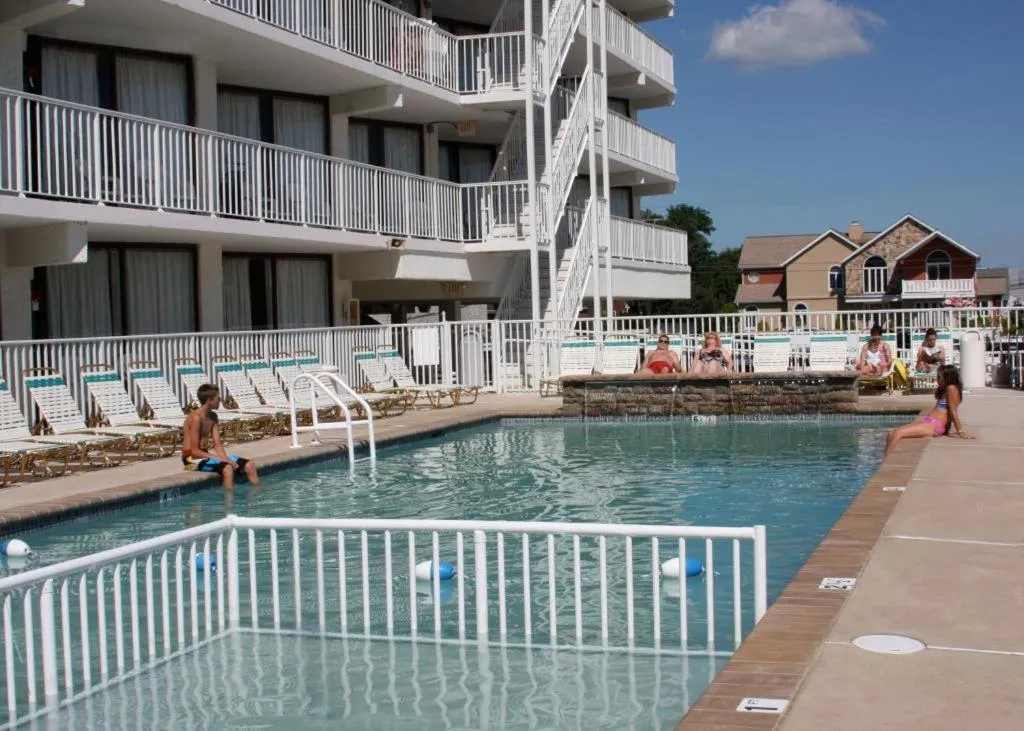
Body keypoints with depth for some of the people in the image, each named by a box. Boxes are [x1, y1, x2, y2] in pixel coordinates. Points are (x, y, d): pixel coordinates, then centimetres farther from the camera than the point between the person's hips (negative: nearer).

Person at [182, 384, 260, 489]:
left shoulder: (213, 416, 9)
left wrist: (226, 459, -14)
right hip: (193, 458, -9)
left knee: (250, 465, -1)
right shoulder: (196, 418, -19)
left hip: (204, 455, 9)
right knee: (227, 468, -35)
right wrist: (221, 459, -23)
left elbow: (217, 444, 5)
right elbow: (195, 451, -21)